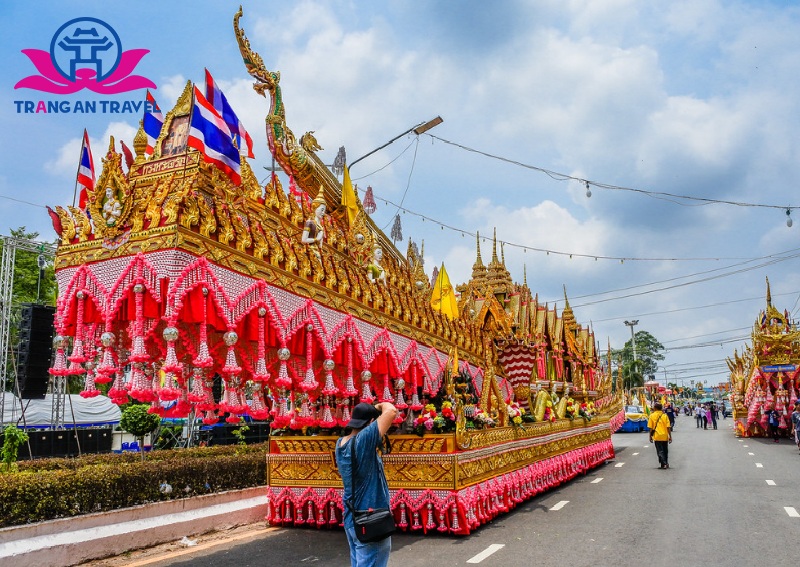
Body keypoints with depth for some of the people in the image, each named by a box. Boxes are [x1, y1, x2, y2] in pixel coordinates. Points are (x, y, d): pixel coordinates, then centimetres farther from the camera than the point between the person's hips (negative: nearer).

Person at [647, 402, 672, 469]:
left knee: (660, 451, 2)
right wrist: (670, 436, 2)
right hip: (665, 436, 2)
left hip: (657, 436, -2)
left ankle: (664, 464, -10)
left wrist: (650, 436, 6)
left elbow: (650, 428, -4)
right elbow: (668, 427, -5)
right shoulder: (664, 415, -2)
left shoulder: (652, 415, -5)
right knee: (665, 451, 17)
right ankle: (666, 464, 26)